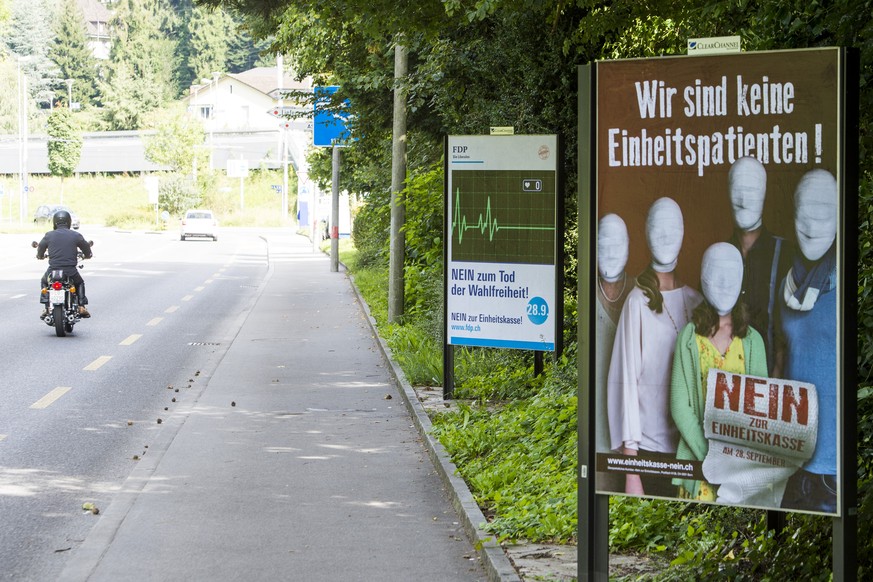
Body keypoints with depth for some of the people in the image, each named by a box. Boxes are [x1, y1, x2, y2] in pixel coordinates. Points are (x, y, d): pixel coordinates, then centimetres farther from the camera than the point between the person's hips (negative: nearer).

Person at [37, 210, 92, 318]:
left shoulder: (49, 235, 1)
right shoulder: (76, 235, 0)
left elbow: (41, 247, 15)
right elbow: (86, 247, 12)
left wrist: (40, 256, 39)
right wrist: (87, 255, 37)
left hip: (53, 270, 0)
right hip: (71, 271, 0)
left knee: (44, 282, 32)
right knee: (80, 283, 32)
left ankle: (47, 308, 20)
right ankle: (81, 307, 19)